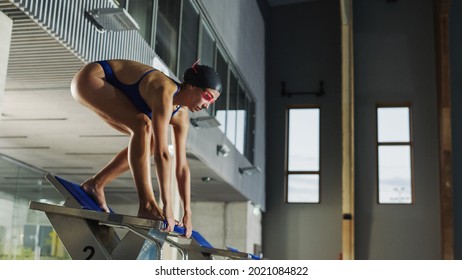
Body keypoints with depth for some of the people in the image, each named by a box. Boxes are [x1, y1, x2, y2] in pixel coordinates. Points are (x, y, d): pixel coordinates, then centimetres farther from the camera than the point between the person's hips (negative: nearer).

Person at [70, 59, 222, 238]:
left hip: (111, 88, 9)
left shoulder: (181, 116, -5)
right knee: (142, 125, -27)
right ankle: (147, 205, -24)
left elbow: (182, 167, -2)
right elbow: (161, 153, -36)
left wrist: (187, 212, -4)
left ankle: (96, 184, 9)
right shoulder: (165, 93, -31)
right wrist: (167, 206, -35)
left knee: (149, 141, 2)